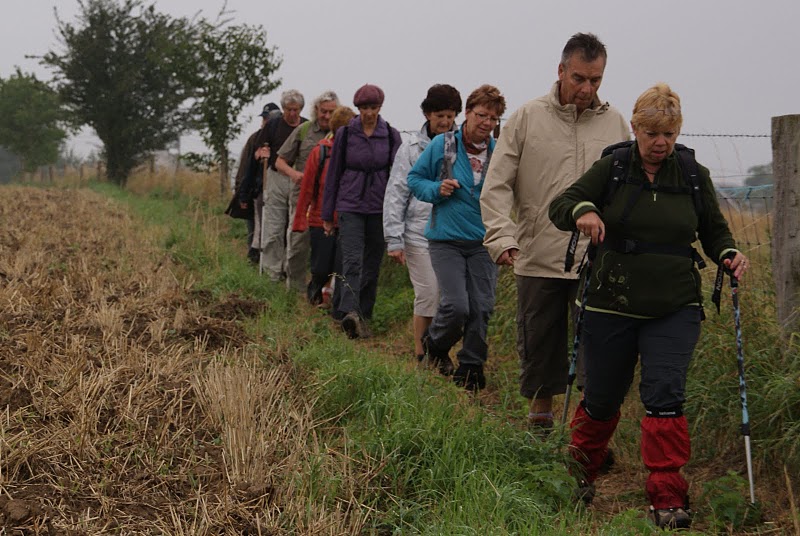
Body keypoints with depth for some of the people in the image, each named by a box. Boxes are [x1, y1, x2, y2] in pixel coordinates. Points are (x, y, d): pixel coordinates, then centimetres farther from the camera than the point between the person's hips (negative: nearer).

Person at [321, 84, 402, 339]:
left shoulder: (391, 136, 3)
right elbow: (333, 174, 7)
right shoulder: (345, 134, 1)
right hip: (350, 206, -2)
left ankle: (363, 316, 16)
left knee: (372, 265, 7)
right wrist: (327, 214, 7)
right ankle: (349, 312, -30)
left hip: (380, 208, 2)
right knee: (352, 260, -16)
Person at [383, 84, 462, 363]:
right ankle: (421, 352, 9)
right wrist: (394, 240, -3)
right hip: (421, 233, -2)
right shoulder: (411, 148, 4)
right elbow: (395, 195, 3)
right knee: (428, 295, -5)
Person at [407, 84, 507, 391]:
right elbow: (415, 178, 8)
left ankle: (471, 368, 18)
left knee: (481, 308, 1)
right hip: (446, 240, -2)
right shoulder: (442, 145, -2)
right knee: (456, 306, -13)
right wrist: (436, 189, -11)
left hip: (483, 242, 3)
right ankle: (435, 345, 19)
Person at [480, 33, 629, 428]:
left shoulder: (615, 124, 8)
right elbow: (496, 187, 0)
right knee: (538, 352, 11)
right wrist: (502, 238, -15)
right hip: (538, 260, 0)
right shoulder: (527, 118, 2)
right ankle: (539, 422, 28)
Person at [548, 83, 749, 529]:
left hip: (675, 309, 0)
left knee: (665, 396, -11)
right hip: (612, 305, 0)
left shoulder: (695, 175, 5)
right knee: (603, 397, 11)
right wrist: (582, 212, -30)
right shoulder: (612, 168, -1)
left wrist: (729, 254, -8)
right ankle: (581, 472, 38)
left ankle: (668, 499, -3)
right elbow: (560, 207, -7)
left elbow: (714, 230, 14)